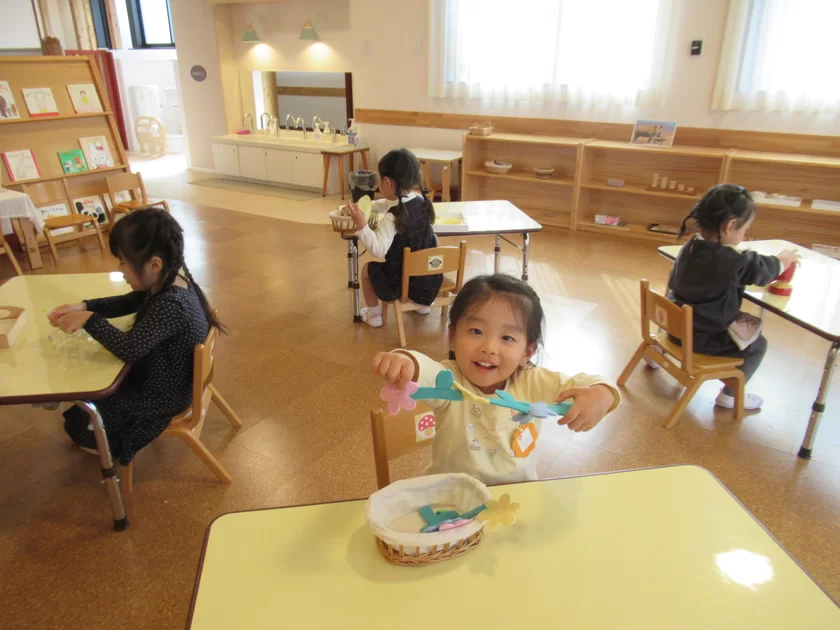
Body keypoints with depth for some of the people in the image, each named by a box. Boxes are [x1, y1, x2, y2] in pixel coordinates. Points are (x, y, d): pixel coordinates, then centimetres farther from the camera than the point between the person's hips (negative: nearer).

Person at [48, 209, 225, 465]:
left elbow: (129, 349, -40)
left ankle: (109, 443, 35)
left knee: (80, 419, 6)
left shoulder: (171, 305, -37)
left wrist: (88, 319, -29)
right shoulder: (169, 280, -7)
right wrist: (83, 306, -5)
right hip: (165, 376, 9)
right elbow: (127, 303, 8)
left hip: (163, 395, -9)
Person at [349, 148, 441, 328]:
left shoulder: (392, 217, -26)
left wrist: (362, 225, -34)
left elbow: (378, 250, -32)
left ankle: (374, 315, 28)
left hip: (402, 281, -6)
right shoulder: (421, 201, -2)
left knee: (368, 269, 19)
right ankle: (422, 303, 47)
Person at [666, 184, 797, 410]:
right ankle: (729, 395, 18)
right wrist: (785, 259, 17)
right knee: (758, 344, 12)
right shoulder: (731, 261, -25)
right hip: (703, 338, -7)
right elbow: (764, 268, -5)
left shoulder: (690, 247, -4)